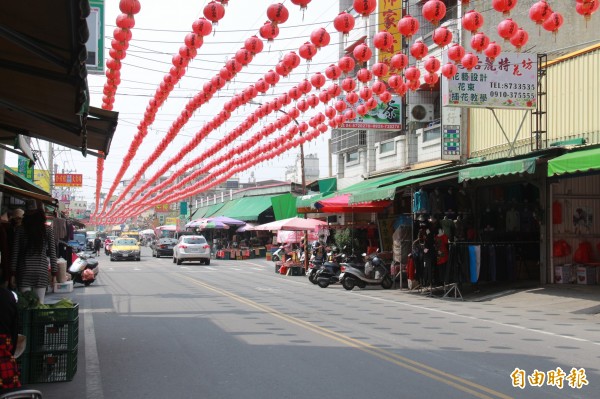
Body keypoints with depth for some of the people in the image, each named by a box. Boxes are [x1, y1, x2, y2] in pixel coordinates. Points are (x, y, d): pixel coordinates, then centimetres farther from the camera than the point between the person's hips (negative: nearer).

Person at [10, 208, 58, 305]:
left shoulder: (20, 229, 3)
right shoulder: (48, 229, 2)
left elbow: (15, 252, 2)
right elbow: (52, 252, 1)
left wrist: (13, 272, 7)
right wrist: (54, 272, 5)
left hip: (24, 269, 0)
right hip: (41, 269, 0)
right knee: (40, 303, 2)